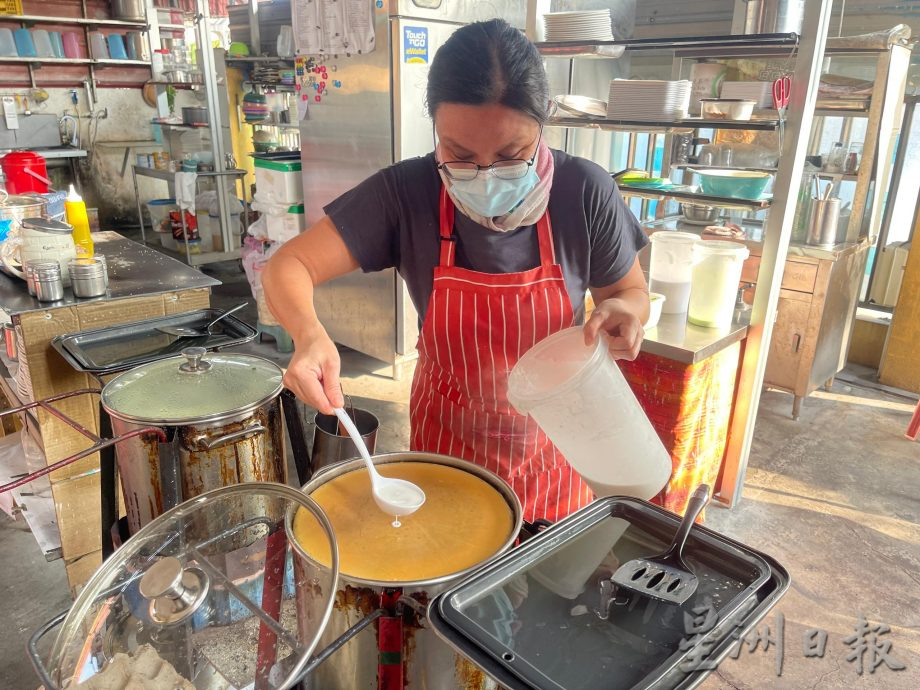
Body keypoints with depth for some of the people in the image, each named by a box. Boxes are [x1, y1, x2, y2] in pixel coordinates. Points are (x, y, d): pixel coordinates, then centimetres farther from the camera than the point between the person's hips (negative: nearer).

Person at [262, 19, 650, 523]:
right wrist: (309, 334, -40)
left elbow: (630, 292, -3)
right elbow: (288, 267, -18)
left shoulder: (585, 193, -19)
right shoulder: (405, 194, -20)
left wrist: (621, 313, -27)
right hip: (446, 447, 0)